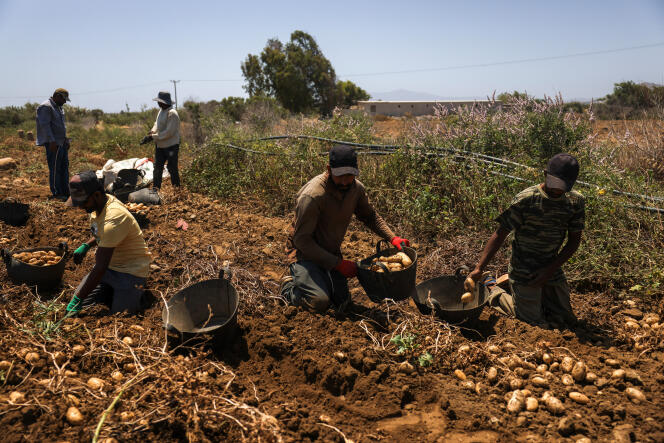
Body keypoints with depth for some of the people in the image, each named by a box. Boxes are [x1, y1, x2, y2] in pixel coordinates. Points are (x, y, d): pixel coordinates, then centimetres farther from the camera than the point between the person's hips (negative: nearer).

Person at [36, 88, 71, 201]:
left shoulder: (59, 107, 19)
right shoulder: (46, 107, -11)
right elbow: (45, 125, -18)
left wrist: (66, 140, 22)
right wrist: (52, 141, -23)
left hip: (62, 142, 10)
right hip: (53, 143, -10)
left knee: (64, 167, 11)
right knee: (55, 169, -6)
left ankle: (65, 192, 17)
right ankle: (56, 193, -1)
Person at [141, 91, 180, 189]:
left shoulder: (172, 113, -18)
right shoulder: (161, 111, 10)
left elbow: (169, 133, -22)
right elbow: (156, 125, 16)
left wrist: (153, 137, -19)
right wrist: (150, 134, -4)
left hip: (171, 146, -8)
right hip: (160, 145, 8)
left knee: (172, 169, 0)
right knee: (157, 168, 10)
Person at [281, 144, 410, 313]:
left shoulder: (357, 188, -8)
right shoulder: (313, 195, -28)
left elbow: (370, 216, 11)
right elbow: (301, 239, -24)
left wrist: (392, 238, -4)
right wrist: (338, 263, -25)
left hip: (332, 253, 6)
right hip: (304, 252, -6)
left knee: (342, 302, 2)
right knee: (320, 302, -23)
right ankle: (290, 286, 8)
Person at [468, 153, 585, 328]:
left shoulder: (576, 201, -4)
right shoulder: (525, 200, -19)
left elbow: (574, 240, 1)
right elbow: (500, 234, -17)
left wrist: (550, 270, -11)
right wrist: (479, 268, -25)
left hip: (552, 268, 6)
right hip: (524, 272, -6)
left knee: (568, 321, 14)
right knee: (533, 324, -1)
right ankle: (491, 288, 17)